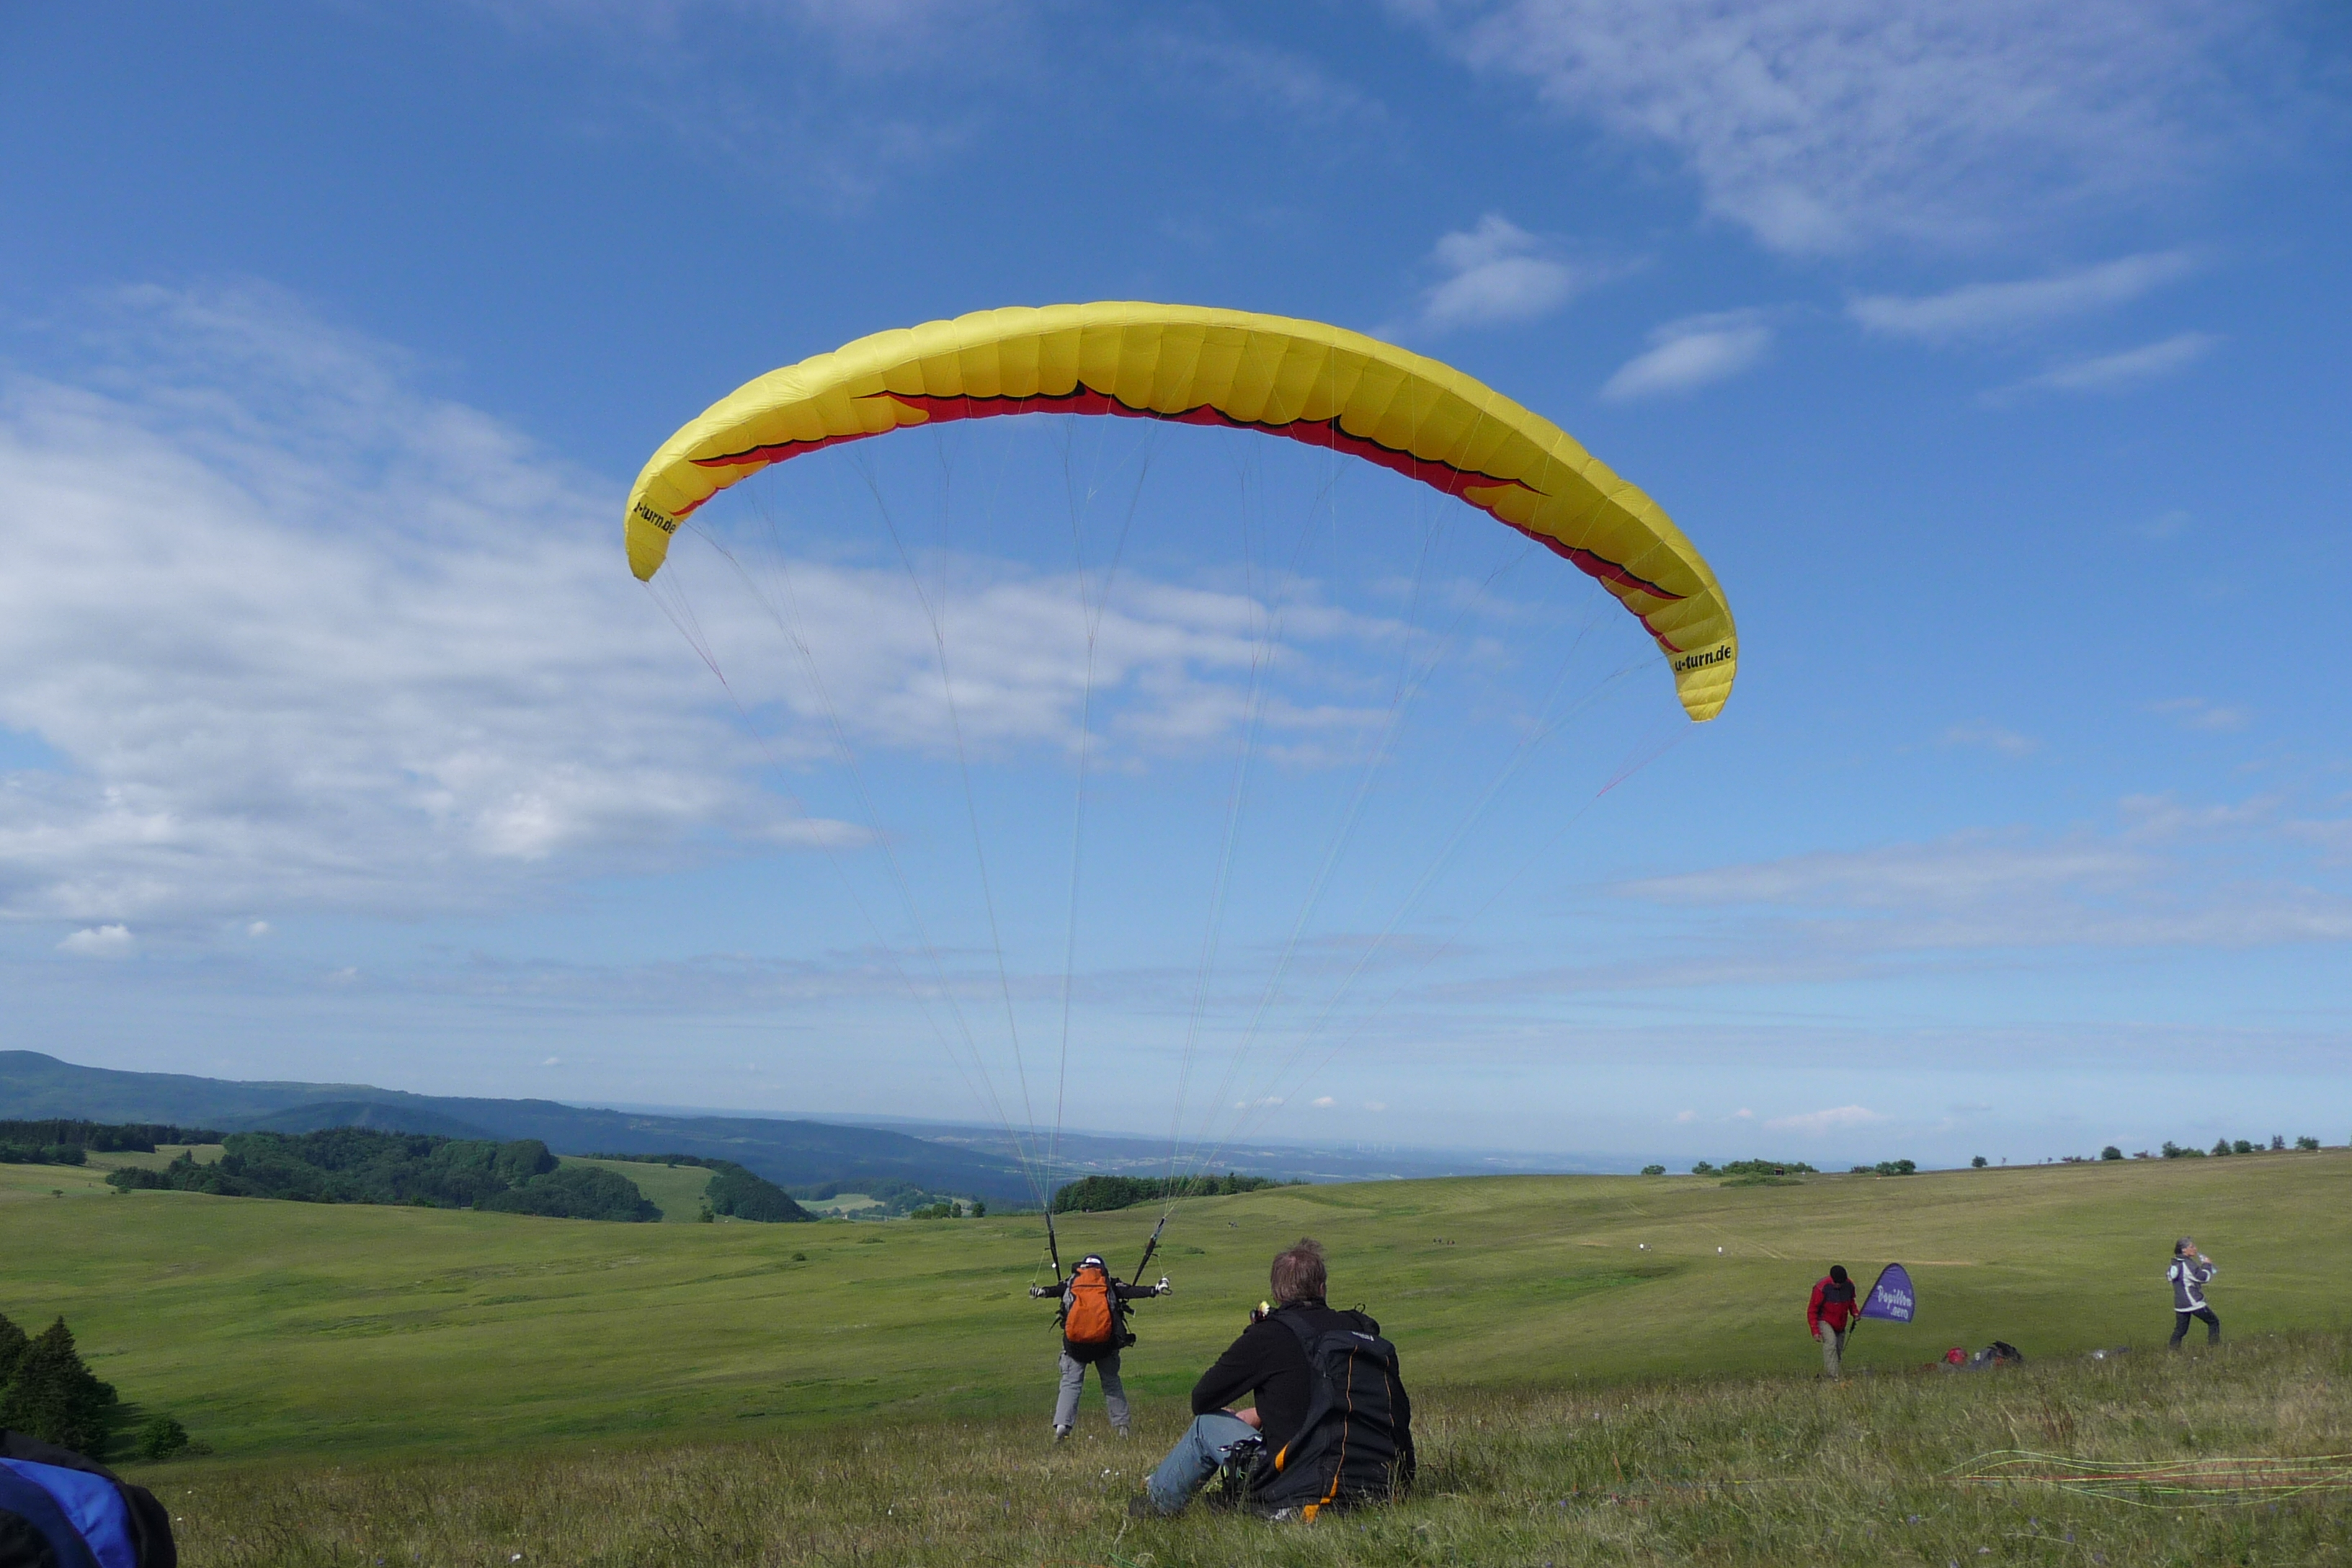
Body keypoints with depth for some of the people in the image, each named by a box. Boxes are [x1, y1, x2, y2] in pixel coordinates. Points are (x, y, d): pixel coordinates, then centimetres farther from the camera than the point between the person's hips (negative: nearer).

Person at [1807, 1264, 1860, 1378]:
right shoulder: (1822, 1288, -24)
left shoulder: (1849, 1286, -8)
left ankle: (1825, 1374, 25)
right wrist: (1815, 1330, -24)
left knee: (1839, 1350, 9)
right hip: (1825, 1321, -6)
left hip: (1841, 1325, 6)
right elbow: (1812, 1311, -18)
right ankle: (1833, 1374, -33)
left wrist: (1855, 1312, -6)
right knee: (1830, 1342, -28)